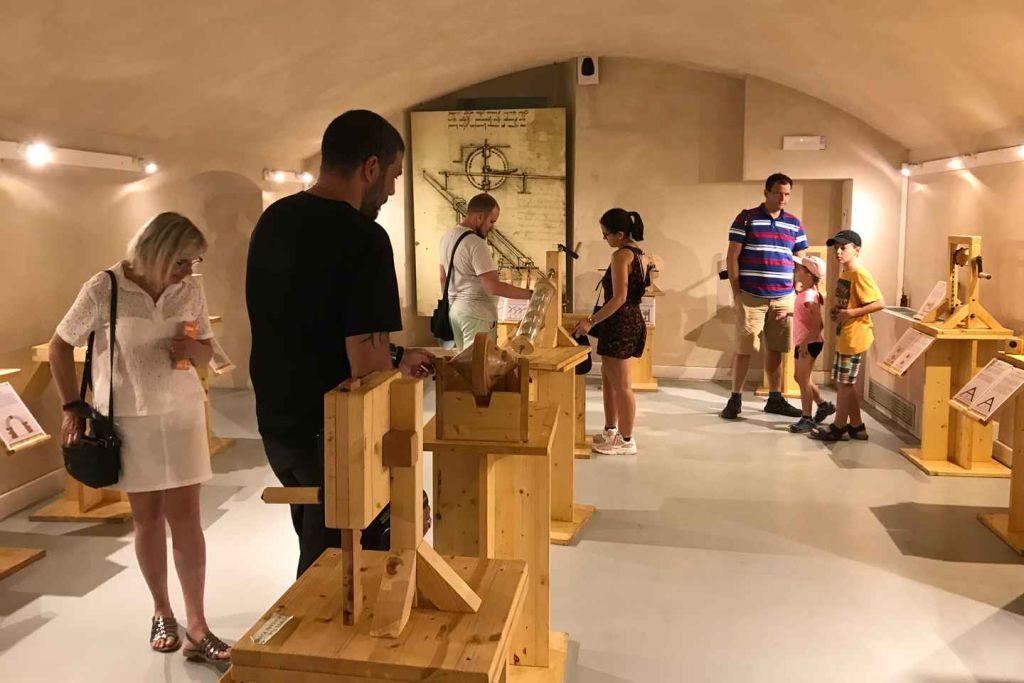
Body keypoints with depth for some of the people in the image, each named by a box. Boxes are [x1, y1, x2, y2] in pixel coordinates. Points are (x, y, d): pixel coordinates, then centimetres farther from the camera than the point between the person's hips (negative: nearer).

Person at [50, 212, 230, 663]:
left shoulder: (190, 293, -3)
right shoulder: (103, 290, -12)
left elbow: (206, 353, 7)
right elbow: (60, 346, -1)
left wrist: (193, 351, -16)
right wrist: (72, 407, -2)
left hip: (181, 416, 2)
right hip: (126, 420, -2)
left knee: (185, 517, 1)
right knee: (147, 518, 9)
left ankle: (197, 628, 8)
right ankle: (162, 613, 29)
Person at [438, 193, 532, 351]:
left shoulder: (447, 236, 9)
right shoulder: (475, 243, -20)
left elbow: (443, 279, 17)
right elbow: (494, 287, -25)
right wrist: (531, 294, -20)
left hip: (454, 309, 9)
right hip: (477, 313, -9)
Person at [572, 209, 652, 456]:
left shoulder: (620, 255, -17)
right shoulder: (640, 255, 11)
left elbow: (619, 298, -23)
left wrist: (591, 321, -23)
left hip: (620, 322, -10)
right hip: (633, 318, 10)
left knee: (621, 384, 0)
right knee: (608, 378, 19)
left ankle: (626, 441, 10)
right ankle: (610, 431, 29)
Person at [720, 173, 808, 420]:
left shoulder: (794, 223, 10)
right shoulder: (746, 218, -2)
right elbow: (732, 256, -3)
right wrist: (736, 291, -8)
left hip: (783, 298, 4)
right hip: (751, 296, -4)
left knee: (775, 349, 9)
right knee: (744, 349, -1)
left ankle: (775, 399, 19)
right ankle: (735, 399, 8)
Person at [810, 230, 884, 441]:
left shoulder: (859, 274, -17)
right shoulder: (844, 273, 12)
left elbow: (880, 303, -22)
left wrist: (851, 313, -22)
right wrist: (835, 311, 7)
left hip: (854, 337, -10)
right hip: (843, 336, 10)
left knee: (844, 384, 0)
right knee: (845, 383, 14)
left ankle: (838, 427, 10)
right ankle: (856, 426, 23)